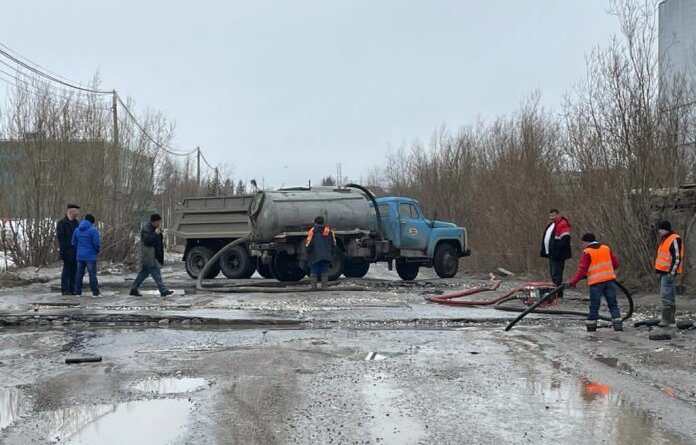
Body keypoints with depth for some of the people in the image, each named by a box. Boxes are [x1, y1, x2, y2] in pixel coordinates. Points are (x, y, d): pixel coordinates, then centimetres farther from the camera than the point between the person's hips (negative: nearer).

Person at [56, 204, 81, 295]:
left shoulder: (76, 223, 13)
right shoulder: (62, 223, -8)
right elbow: (60, 238, -12)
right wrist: (62, 251, -16)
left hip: (76, 252, 6)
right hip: (68, 252, -6)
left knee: (74, 271, 8)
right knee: (66, 271, -1)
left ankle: (72, 289, 15)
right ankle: (65, 290, 4)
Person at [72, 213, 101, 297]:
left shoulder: (77, 230, 8)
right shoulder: (93, 230, -11)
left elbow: (74, 243, 11)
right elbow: (97, 243, -14)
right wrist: (97, 251, 4)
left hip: (80, 256, 5)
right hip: (90, 256, -5)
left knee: (79, 273, 11)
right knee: (92, 274, -2)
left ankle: (78, 292, 14)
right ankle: (95, 292, -1)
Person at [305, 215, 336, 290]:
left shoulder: (313, 230, -3)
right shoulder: (329, 230, 9)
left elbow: (309, 243, -10)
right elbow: (333, 243, 10)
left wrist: (308, 252, 2)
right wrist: (331, 253, 17)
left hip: (315, 255, -3)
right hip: (326, 256, 3)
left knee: (314, 271, 3)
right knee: (325, 272, 6)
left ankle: (313, 286, -2)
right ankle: (324, 286, 2)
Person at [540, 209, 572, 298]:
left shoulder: (563, 224, -11)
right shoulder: (550, 224, 20)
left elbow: (565, 238, -19)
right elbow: (546, 238, 28)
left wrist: (557, 248, -24)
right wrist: (544, 251, 18)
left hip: (557, 255, -10)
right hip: (551, 254, 10)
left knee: (556, 275, -11)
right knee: (553, 275, 15)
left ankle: (558, 294, -9)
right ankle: (554, 293, 22)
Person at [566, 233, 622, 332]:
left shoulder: (587, 252, -4)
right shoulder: (606, 248, 12)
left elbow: (582, 270, -10)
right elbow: (615, 263, 16)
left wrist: (573, 281, -8)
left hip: (596, 282, -4)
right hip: (609, 279, 4)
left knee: (594, 305, 3)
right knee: (613, 303, 8)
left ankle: (591, 325, 7)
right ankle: (617, 324, 2)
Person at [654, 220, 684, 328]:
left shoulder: (675, 240, -15)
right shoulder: (664, 239, 16)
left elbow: (677, 258, -19)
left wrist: (672, 272, -21)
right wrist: (659, 270, 23)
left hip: (668, 272, -10)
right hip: (663, 271, 10)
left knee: (666, 295, -13)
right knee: (670, 295, 14)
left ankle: (666, 320, -14)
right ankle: (670, 317, 20)